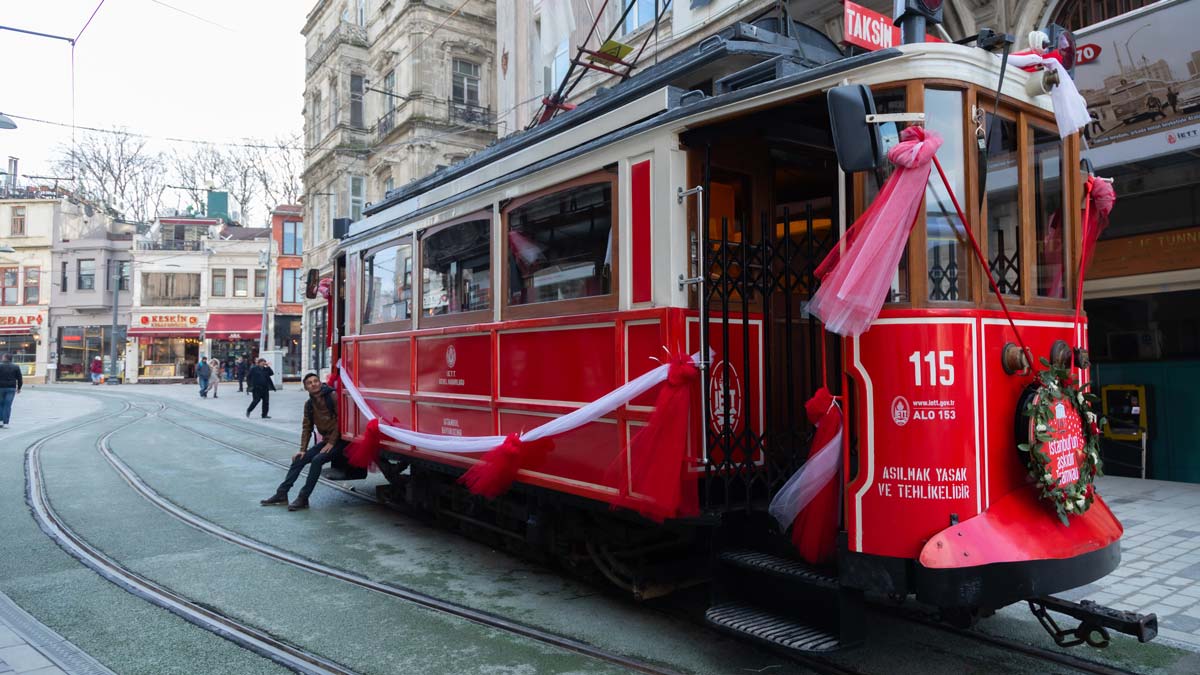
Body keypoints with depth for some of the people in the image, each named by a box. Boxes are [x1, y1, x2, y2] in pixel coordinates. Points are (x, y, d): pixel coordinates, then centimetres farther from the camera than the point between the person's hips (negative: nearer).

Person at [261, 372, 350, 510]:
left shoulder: (333, 397, -12)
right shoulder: (309, 404, 9)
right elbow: (307, 428, 12)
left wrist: (331, 443, -16)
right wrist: (303, 450, 3)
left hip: (339, 441, -7)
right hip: (326, 441, 7)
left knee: (317, 460, -26)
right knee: (299, 459, -2)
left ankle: (303, 499, -19)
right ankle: (281, 494, 7)